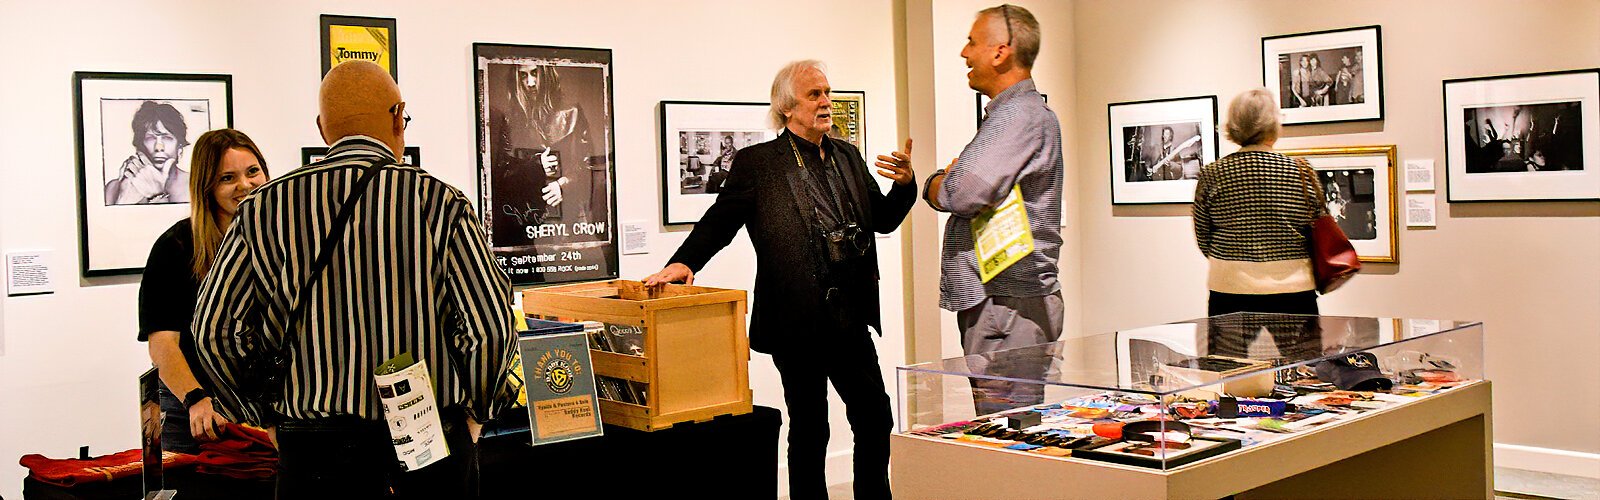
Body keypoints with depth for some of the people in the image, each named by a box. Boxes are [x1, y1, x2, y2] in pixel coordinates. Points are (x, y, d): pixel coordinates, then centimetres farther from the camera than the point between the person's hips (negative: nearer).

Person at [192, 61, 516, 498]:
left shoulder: (263, 208, 0)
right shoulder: (440, 201, -6)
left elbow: (213, 330, 0)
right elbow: (490, 327, -10)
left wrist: (267, 417, 13)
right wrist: (473, 412, 7)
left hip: (313, 444, 1)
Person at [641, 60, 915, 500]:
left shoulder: (848, 157, 11)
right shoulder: (756, 162, -5)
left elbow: (882, 219, 14)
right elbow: (718, 222, -6)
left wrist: (905, 184, -5)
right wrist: (684, 262, -23)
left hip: (850, 316, 5)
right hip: (797, 320, -5)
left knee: (876, 421, 11)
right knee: (809, 430, 7)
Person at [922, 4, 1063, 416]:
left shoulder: (1021, 116, -13)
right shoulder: (1007, 115, 22)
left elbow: (963, 195, -24)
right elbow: (940, 189, 23)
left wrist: (939, 185, -1)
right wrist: (947, 182, -1)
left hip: (1008, 305, -10)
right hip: (987, 299, 10)